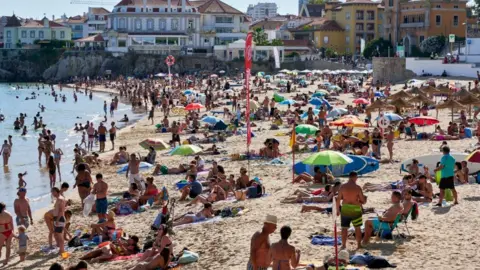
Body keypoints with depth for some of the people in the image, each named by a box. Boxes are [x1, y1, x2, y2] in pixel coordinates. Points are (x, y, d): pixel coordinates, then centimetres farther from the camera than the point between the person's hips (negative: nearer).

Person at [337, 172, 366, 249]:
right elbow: (363, 200, -7)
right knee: (357, 228, 14)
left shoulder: (342, 187, -5)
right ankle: (359, 244, 20)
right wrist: (364, 199, 17)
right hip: (355, 209, -1)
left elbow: (338, 199, -2)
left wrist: (338, 209, 10)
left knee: (344, 228, 10)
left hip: (345, 209, 1)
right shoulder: (357, 187, -10)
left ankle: (343, 245, 10)